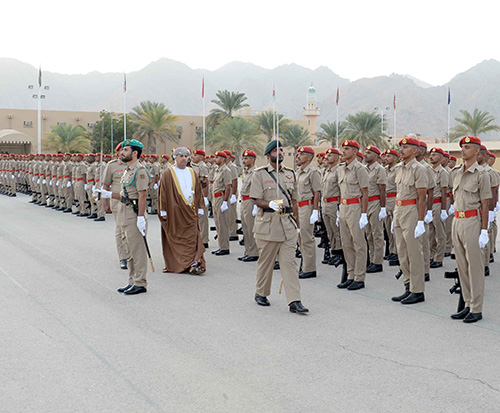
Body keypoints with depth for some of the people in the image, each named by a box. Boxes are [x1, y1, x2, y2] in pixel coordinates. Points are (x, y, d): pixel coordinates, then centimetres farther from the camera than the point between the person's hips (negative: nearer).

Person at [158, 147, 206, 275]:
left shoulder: (192, 173, 12)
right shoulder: (168, 173, -1)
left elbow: (198, 191, 15)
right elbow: (163, 192, -3)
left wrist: (200, 209, 9)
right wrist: (163, 211, -7)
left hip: (190, 212, 4)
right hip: (174, 212, -3)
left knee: (192, 238, -3)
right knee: (175, 238, 1)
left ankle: (193, 264, -2)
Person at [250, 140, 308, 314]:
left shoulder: (290, 173, 13)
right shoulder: (260, 174, -1)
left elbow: (293, 200, 17)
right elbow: (257, 200, -6)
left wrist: (297, 224, 14)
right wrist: (271, 204, -26)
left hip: (287, 223, 3)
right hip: (268, 223, -3)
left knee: (290, 262, -2)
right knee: (266, 261, 7)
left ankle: (294, 301, -5)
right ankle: (261, 294, 27)